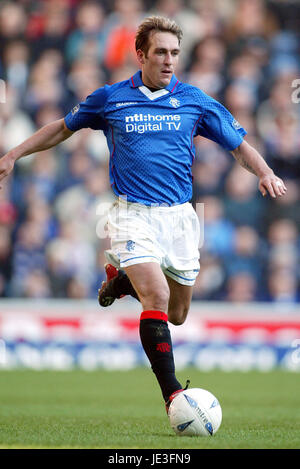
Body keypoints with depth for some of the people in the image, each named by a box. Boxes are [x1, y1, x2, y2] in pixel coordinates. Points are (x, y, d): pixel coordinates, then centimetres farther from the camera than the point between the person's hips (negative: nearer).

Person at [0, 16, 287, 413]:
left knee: (177, 315, 12)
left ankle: (122, 278, 40)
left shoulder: (194, 101, 5)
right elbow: (64, 128, 19)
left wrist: (265, 172, -9)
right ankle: (172, 393, -22)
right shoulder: (110, 99, 4)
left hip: (179, 216, 3)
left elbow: (240, 145, 10)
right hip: (133, 214, -3)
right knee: (157, 299, -24)